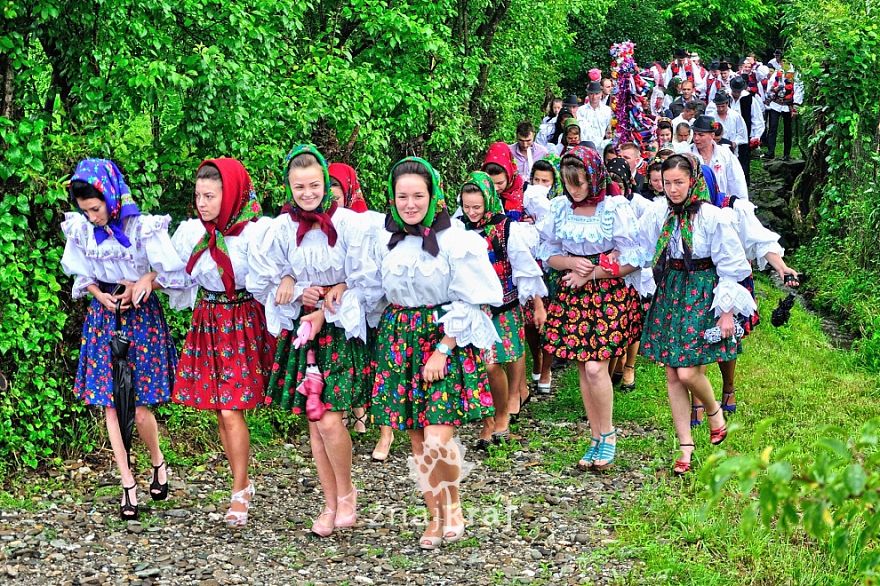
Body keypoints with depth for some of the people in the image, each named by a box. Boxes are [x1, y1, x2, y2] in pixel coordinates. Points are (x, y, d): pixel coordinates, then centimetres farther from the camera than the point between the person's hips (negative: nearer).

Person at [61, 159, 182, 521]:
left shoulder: (143, 228, -16)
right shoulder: (80, 229, -3)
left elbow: (173, 274, -7)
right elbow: (81, 275, 10)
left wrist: (145, 282, -19)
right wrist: (100, 295, -7)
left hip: (141, 316, -4)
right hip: (103, 317, 4)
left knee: (139, 408, -5)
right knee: (110, 405, 1)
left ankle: (158, 462, 24)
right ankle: (128, 484, 8)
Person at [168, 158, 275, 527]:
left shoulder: (256, 231, -13)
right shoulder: (191, 232, 3)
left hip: (244, 323, -5)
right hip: (207, 323, 5)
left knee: (231, 412, -10)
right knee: (220, 413, 8)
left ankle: (239, 495, 2)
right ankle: (243, 485, 23)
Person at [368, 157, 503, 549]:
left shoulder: (455, 239, -10)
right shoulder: (385, 239, 5)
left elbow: (468, 303, -9)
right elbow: (378, 294, 18)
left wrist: (442, 351, -14)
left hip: (446, 340, -5)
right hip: (399, 340, 5)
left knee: (437, 438, -14)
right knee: (417, 439, 6)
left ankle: (453, 508, 11)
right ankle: (436, 516, 21)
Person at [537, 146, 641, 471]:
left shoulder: (615, 208, -9)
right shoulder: (560, 208, 5)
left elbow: (630, 261, -8)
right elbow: (549, 253, 11)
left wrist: (590, 273, -11)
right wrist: (572, 263, -10)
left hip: (608, 294, -5)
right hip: (572, 294, 5)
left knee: (595, 367, -12)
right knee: (582, 369, 5)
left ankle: (607, 435, 4)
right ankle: (596, 438, 15)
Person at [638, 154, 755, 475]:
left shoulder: (713, 217, -10)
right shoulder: (657, 215, 2)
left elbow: (730, 267, -7)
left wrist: (727, 312, -9)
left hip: (703, 296, -5)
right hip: (669, 294, 5)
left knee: (688, 372, -13)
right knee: (672, 376, 4)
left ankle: (714, 411, 21)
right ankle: (685, 448, 13)